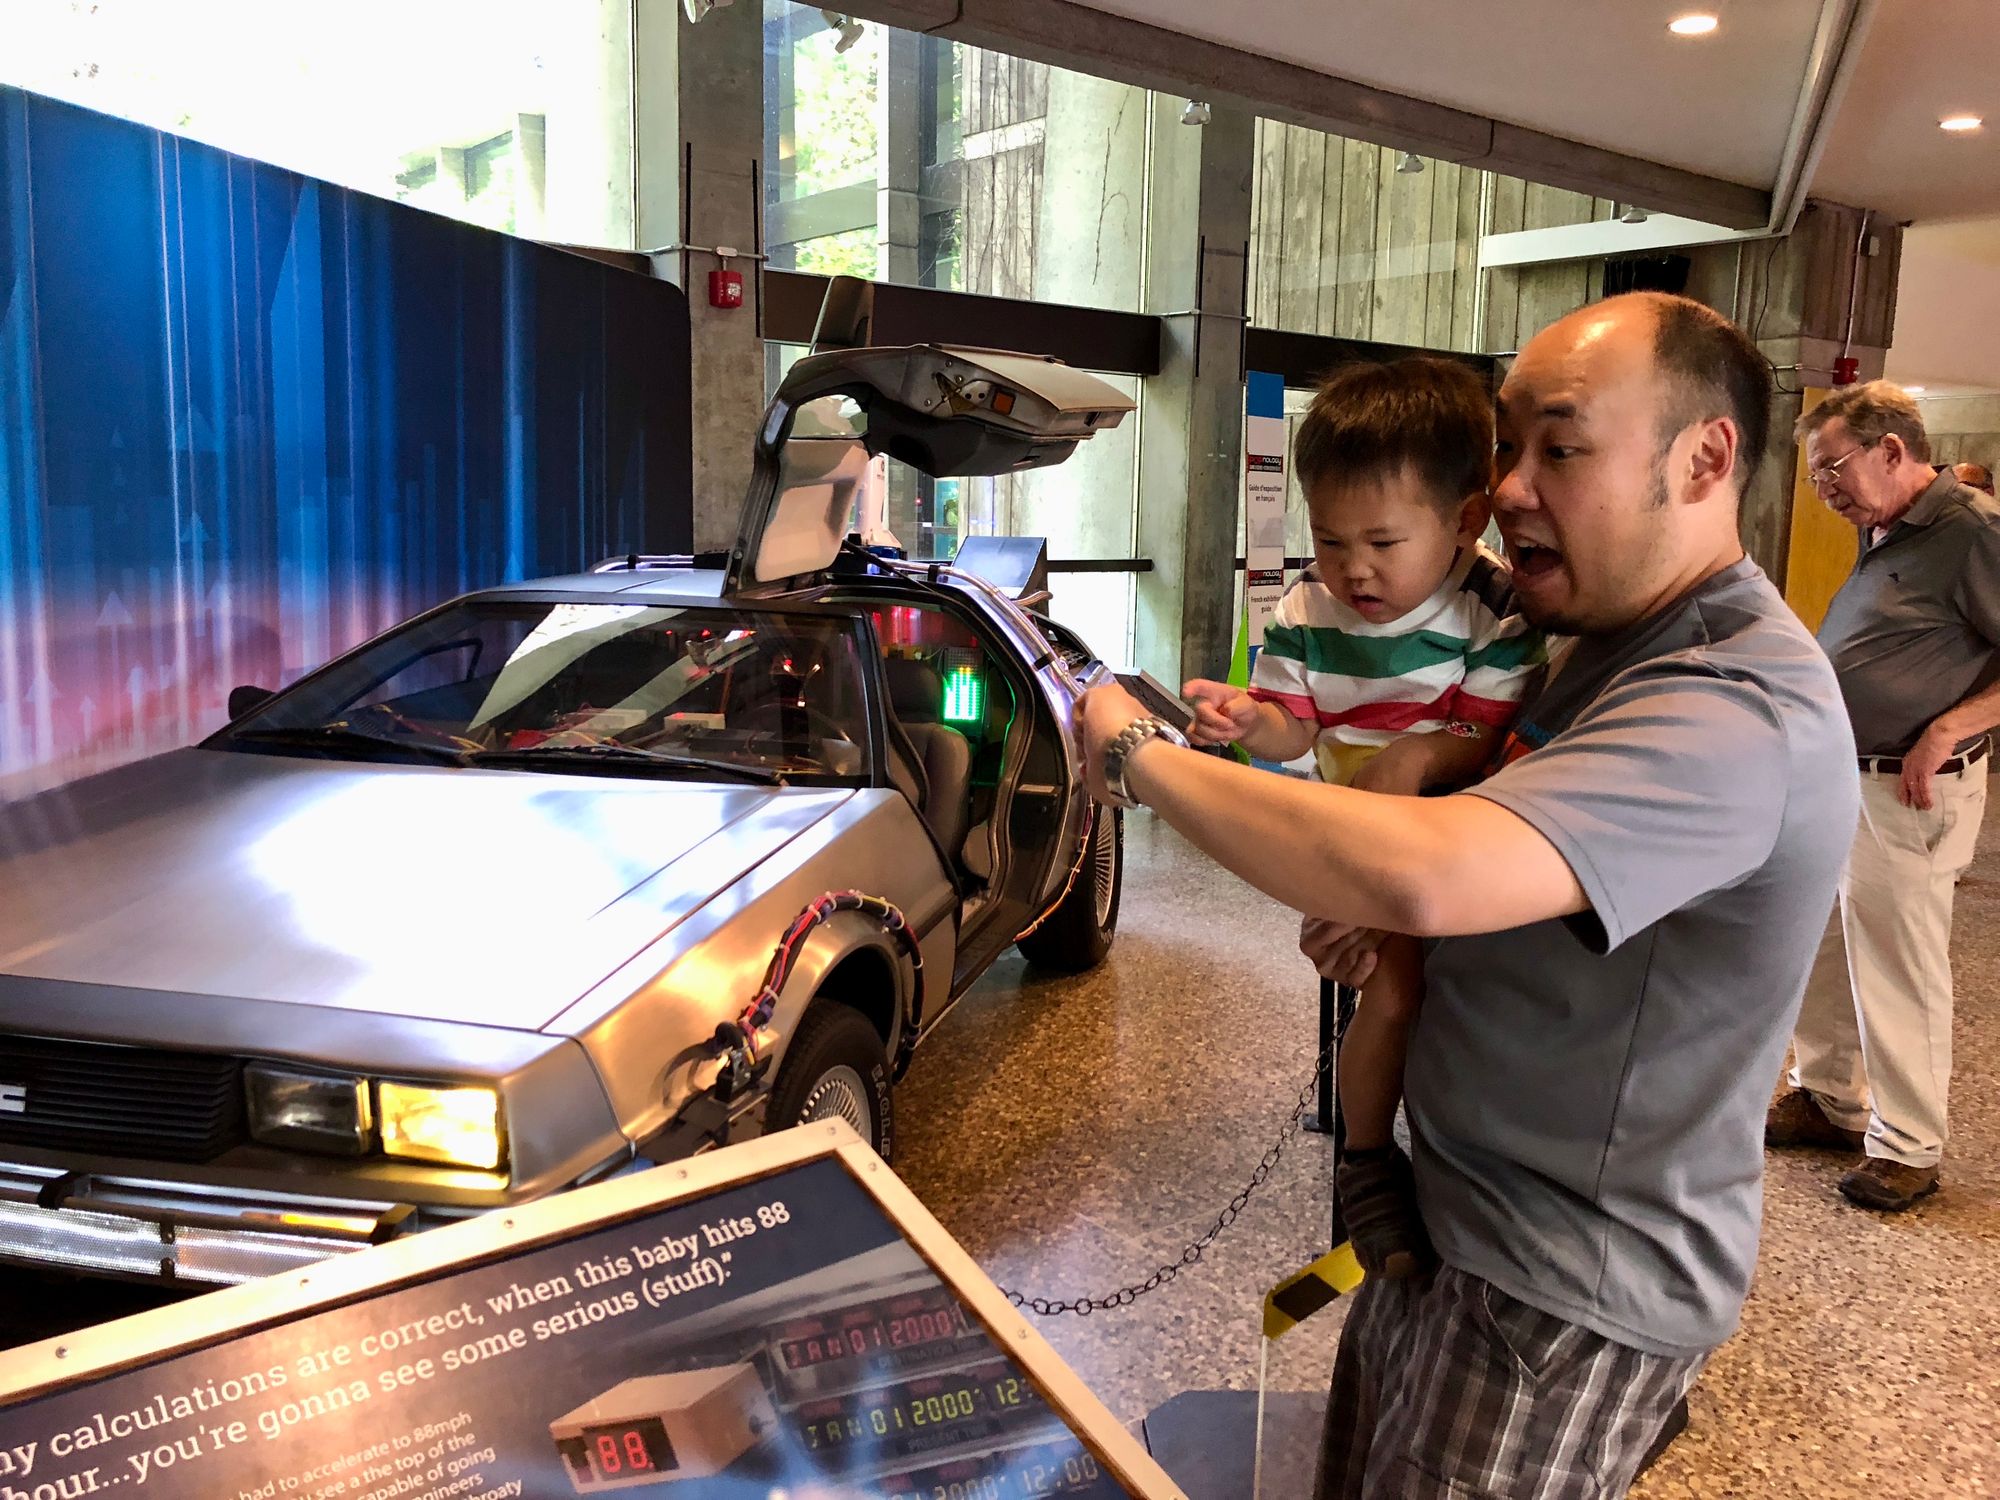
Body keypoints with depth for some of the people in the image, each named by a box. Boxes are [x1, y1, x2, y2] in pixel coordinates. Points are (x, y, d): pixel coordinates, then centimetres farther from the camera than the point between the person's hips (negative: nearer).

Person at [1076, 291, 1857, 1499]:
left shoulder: (1737, 712, -29)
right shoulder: (1618, 642, 5)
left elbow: (1423, 878, -43)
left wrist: (1139, 754, -29)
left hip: (1569, 1298, -9)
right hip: (1454, 1215, 9)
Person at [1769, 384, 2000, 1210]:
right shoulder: (1881, 538, 13)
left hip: (1905, 794, -9)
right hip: (1835, 781, 9)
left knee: (1898, 972, 1)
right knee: (1820, 952, 16)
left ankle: (1908, 1148, 15)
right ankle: (1829, 1098, 32)